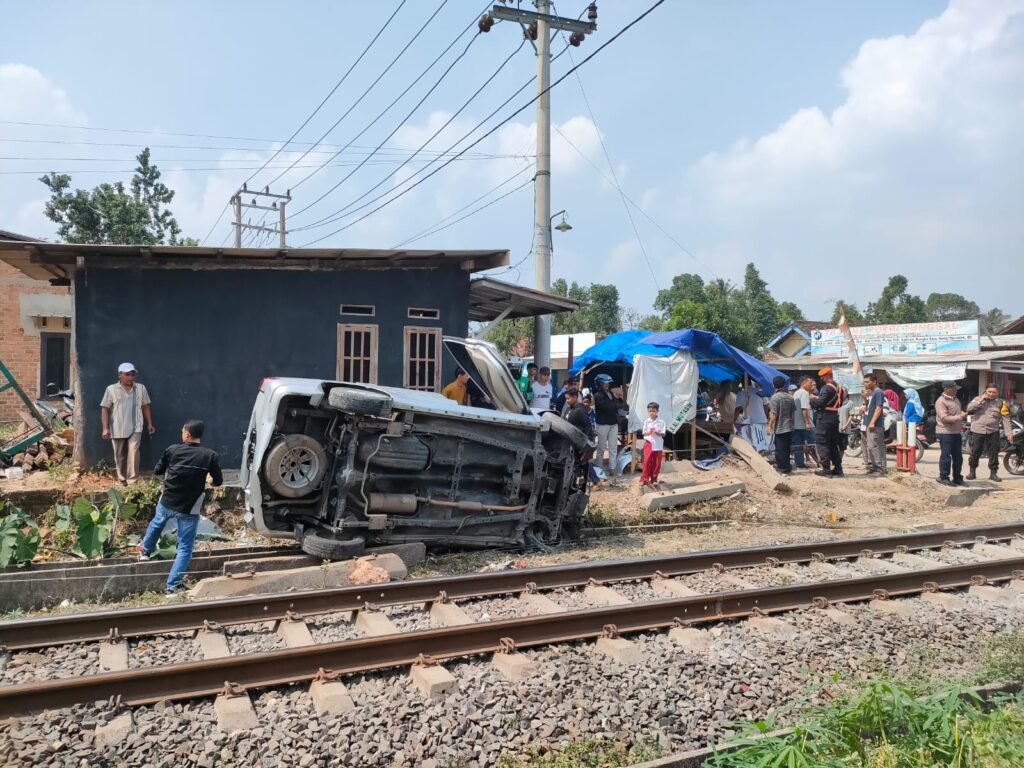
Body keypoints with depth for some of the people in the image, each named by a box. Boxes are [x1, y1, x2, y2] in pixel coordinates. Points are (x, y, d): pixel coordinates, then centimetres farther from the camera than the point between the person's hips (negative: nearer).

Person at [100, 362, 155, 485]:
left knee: (133, 453, -14)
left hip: (135, 428, 0)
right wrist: (105, 428, -9)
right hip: (117, 429, 0)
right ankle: (122, 480, 24)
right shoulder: (111, 389, -2)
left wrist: (150, 424, 11)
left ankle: (132, 481, -11)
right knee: (119, 456, 10)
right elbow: (105, 409, -2)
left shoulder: (141, 388, 4)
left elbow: (146, 406, 13)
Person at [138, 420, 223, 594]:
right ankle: (172, 587, 3)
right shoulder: (210, 456, -13)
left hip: (167, 502, 3)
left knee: (156, 524, 36)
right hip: (189, 509, -3)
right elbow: (218, 482, -6)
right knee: (185, 548, 6)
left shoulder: (172, 450, -7)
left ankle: (145, 551, 59)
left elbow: (158, 471, 5)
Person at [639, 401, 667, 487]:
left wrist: (657, 433, -22)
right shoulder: (646, 421, 3)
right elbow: (644, 433, 2)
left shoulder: (661, 421, 0)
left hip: (658, 445, 0)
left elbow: (663, 434, -3)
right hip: (649, 444, 0)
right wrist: (649, 432, -18)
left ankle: (654, 479, 17)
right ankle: (644, 479, -2)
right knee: (647, 462, -7)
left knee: (657, 464, 5)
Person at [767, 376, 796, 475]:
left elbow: (774, 414, -17)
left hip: (779, 427, -7)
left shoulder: (775, 397, -14)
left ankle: (785, 469, 0)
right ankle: (784, 466, 23)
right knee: (787, 448, 14)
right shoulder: (790, 397, 7)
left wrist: (770, 425, -10)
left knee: (780, 449, -1)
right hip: (789, 427, 7)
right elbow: (793, 413, 13)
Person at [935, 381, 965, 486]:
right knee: (946, 456, -4)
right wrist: (960, 417, -23)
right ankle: (943, 477, 5)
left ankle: (957, 478, 20)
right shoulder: (941, 401, -13)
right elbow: (945, 418, -20)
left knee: (958, 457, 12)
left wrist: (961, 426, 17)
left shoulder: (955, 400, 15)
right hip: (945, 433, -8)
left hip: (956, 433, 8)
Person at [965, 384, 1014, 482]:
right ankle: (972, 472, 15)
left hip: (993, 432, 1)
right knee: (975, 452, 4)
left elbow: (1006, 418, 1)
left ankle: (993, 473, 15)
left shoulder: (1001, 402, 4)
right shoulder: (978, 399, 4)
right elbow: (969, 409, -10)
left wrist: (1009, 432, -6)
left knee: (993, 453, 5)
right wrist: (981, 400, -14)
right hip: (977, 431, -1)